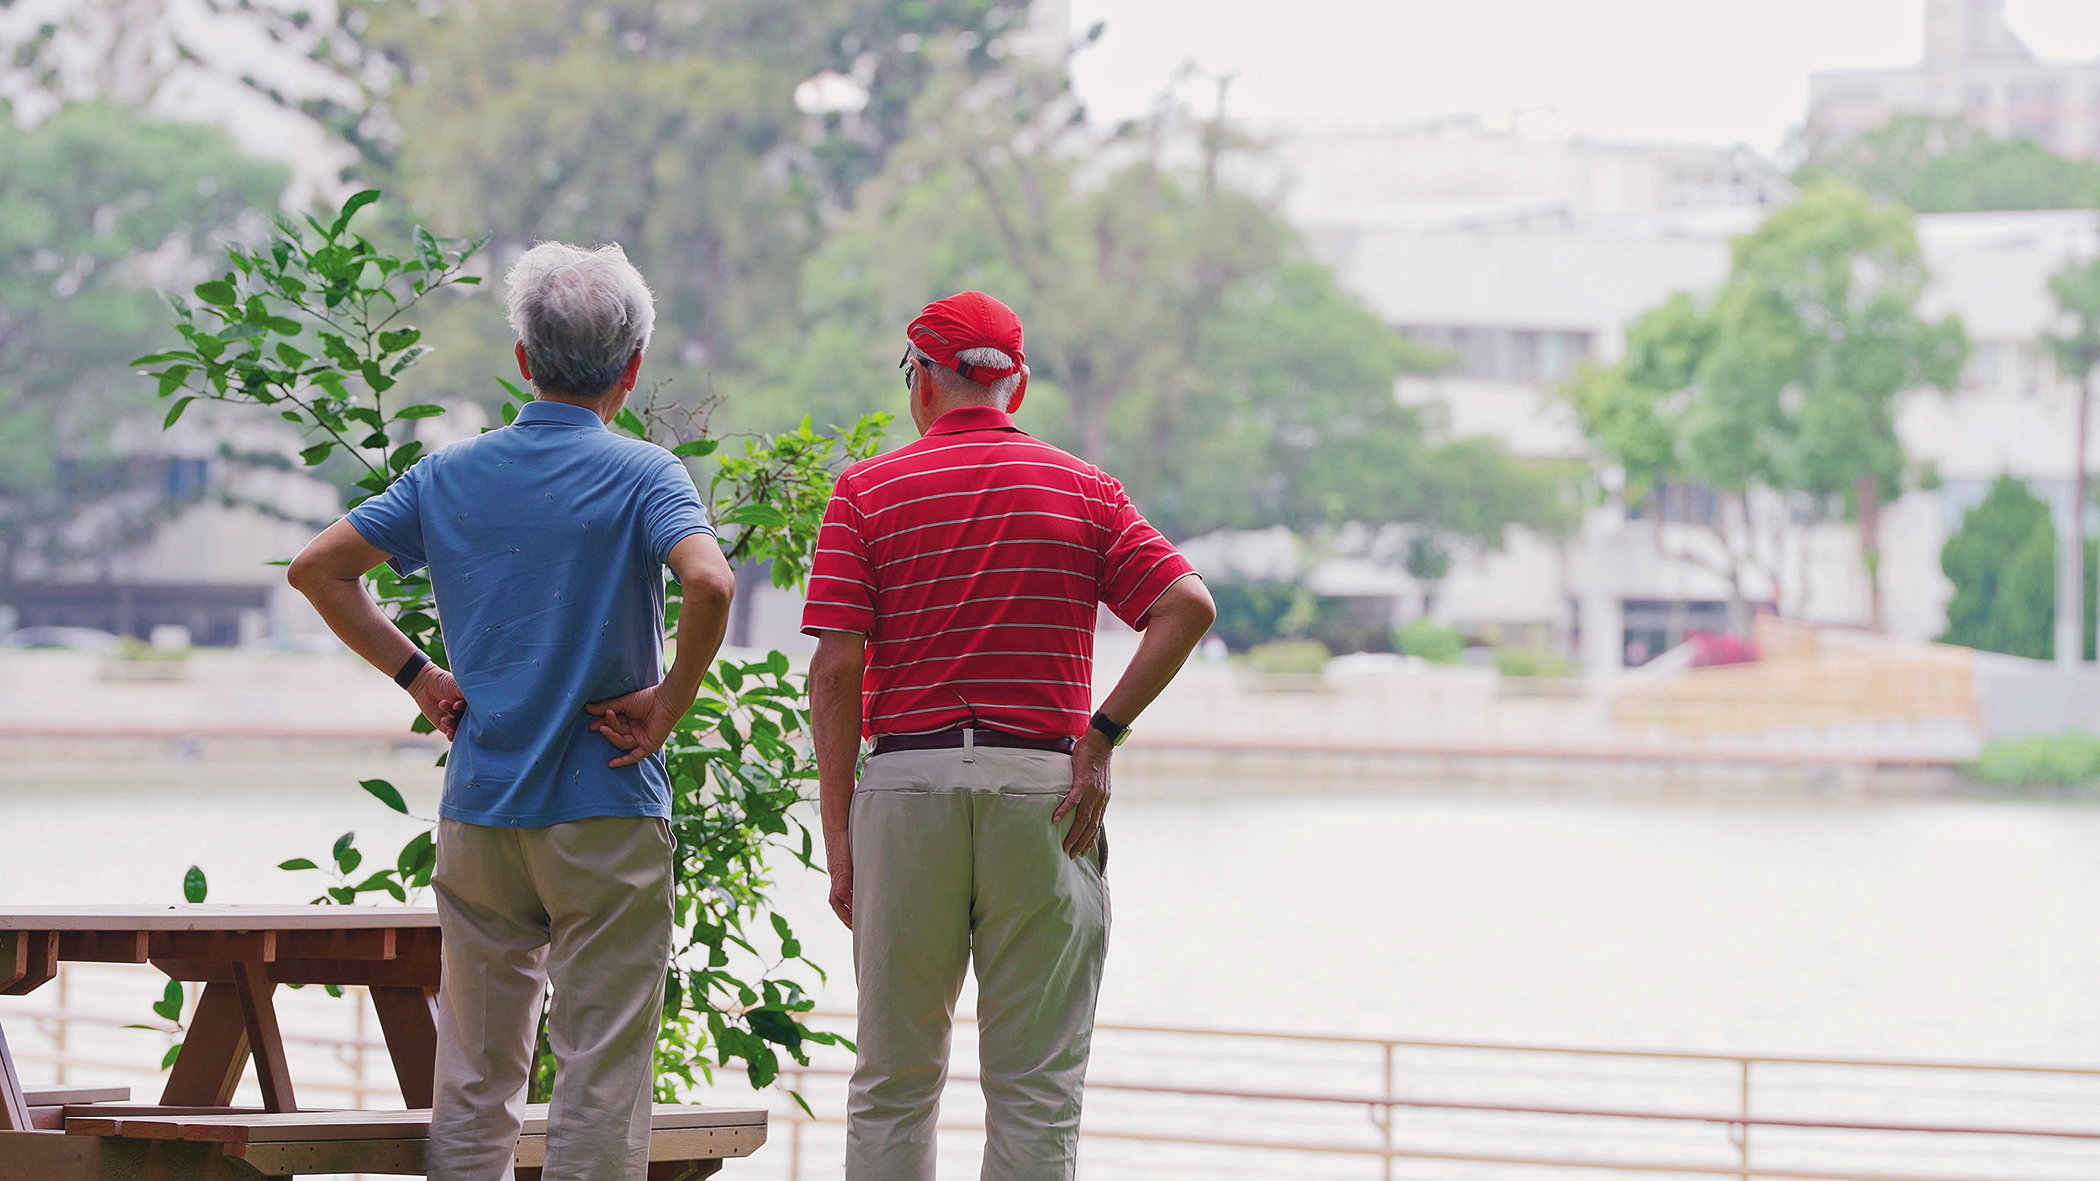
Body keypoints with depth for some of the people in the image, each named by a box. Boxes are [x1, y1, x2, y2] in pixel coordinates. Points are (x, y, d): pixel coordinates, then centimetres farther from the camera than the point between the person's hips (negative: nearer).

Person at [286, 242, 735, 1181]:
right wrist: (667, 704, -11)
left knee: (474, 1072, 11)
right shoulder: (641, 476, -7)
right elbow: (707, 583, -24)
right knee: (602, 1068, 0)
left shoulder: (450, 475, 7)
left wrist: (417, 676, 7)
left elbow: (319, 567, 7)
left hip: (477, 809, 4)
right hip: (605, 812, -4)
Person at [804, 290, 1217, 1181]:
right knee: (1036, 1089, 1)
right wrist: (1102, 733, -1)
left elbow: (835, 669, -4)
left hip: (905, 782, 0)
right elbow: (1188, 606, -4)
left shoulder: (867, 490, 4)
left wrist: (839, 833, -2)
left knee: (894, 1082, 8)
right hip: (1045, 788, 0)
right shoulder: (1082, 489, 8)